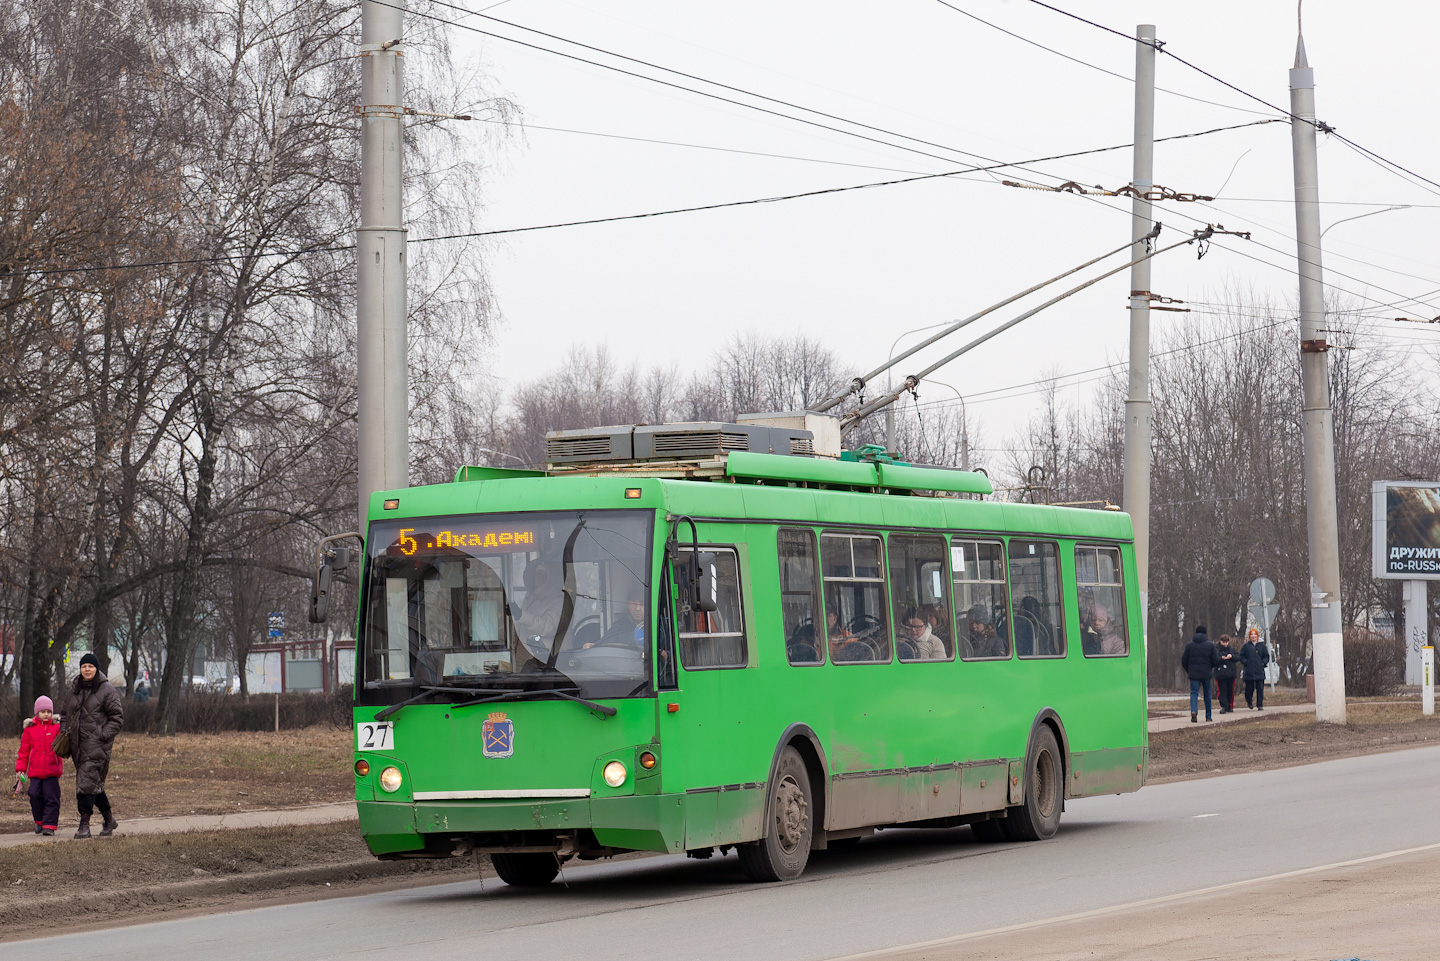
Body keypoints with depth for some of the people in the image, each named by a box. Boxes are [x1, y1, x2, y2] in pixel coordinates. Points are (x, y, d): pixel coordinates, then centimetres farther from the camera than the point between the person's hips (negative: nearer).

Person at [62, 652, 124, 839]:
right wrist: (66, 732, 10)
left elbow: (117, 715, -4)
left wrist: (105, 735, -13)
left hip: (97, 744, -6)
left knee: (87, 781, -14)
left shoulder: (107, 690, -5)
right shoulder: (74, 689, 13)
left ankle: (84, 824, -15)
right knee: (94, 783, 11)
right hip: (78, 743, 6)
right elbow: (66, 713, 24)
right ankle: (109, 820, 24)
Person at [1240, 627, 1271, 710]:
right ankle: (1249, 702, 29)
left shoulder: (1262, 645, 7)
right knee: (1249, 688, 4)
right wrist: (1245, 663, -6)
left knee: (1260, 688, -4)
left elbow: (1266, 656, 13)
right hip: (1249, 671, 0)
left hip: (1259, 671, 0)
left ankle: (1260, 705, 1)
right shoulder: (1246, 646, 5)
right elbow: (1241, 656, 9)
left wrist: (1263, 663, -2)